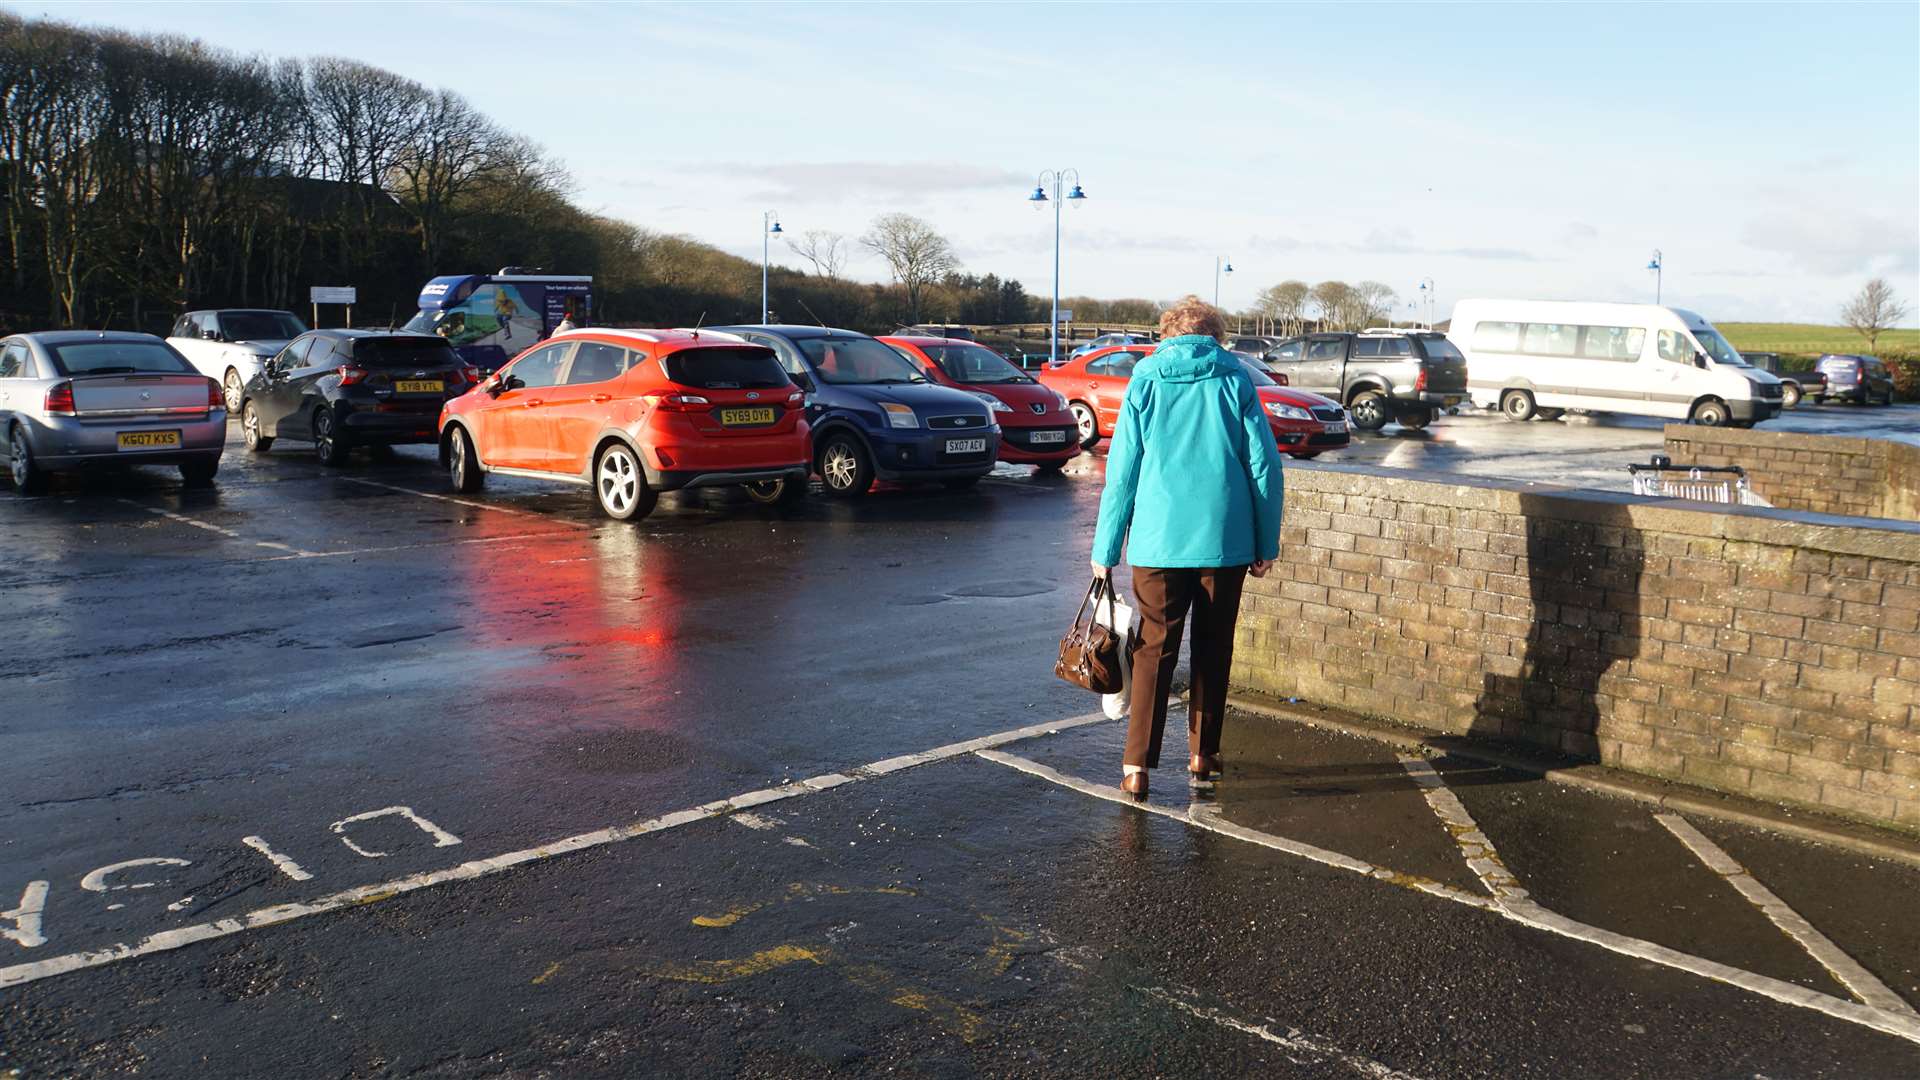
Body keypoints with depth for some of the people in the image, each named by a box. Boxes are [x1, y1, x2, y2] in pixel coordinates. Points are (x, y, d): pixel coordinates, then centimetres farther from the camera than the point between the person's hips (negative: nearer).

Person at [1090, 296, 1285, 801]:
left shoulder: (1146, 384, 4)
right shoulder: (1235, 381, 4)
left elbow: (1122, 472, 2)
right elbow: (1265, 465, 0)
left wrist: (1106, 549, 6)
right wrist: (1266, 543, 7)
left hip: (1158, 539, 0)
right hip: (1225, 539, 1)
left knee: (1155, 650, 4)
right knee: (1213, 649, 14)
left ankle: (1137, 765, -2)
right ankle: (1203, 754, 23)